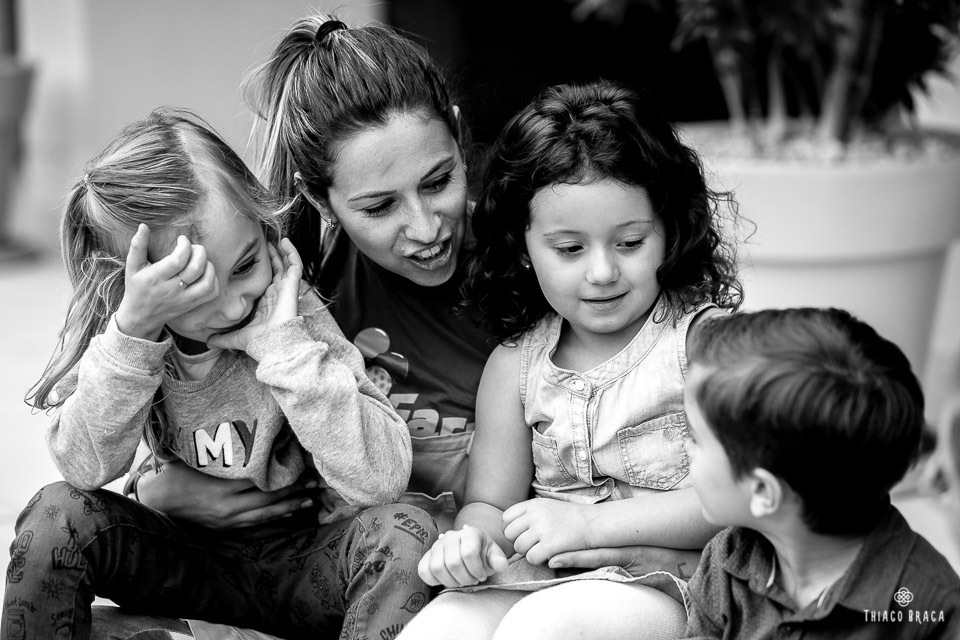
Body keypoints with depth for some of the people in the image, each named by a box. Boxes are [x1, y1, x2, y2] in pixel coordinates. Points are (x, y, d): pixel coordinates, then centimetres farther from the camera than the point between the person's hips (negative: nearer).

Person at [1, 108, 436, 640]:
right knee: (57, 513, -24)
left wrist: (281, 341, -29)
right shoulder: (117, 322, -9)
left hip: (300, 567, -1)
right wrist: (135, 328, -34)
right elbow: (84, 469, -24)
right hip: (177, 565, 1)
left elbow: (381, 480, -26)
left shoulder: (296, 313, -16)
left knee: (402, 531, -29)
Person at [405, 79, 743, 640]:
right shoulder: (517, 364, 9)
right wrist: (472, 537, -13)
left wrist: (591, 522, -18)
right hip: (540, 576, 4)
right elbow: (489, 501, 13)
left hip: (666, 583, -4)